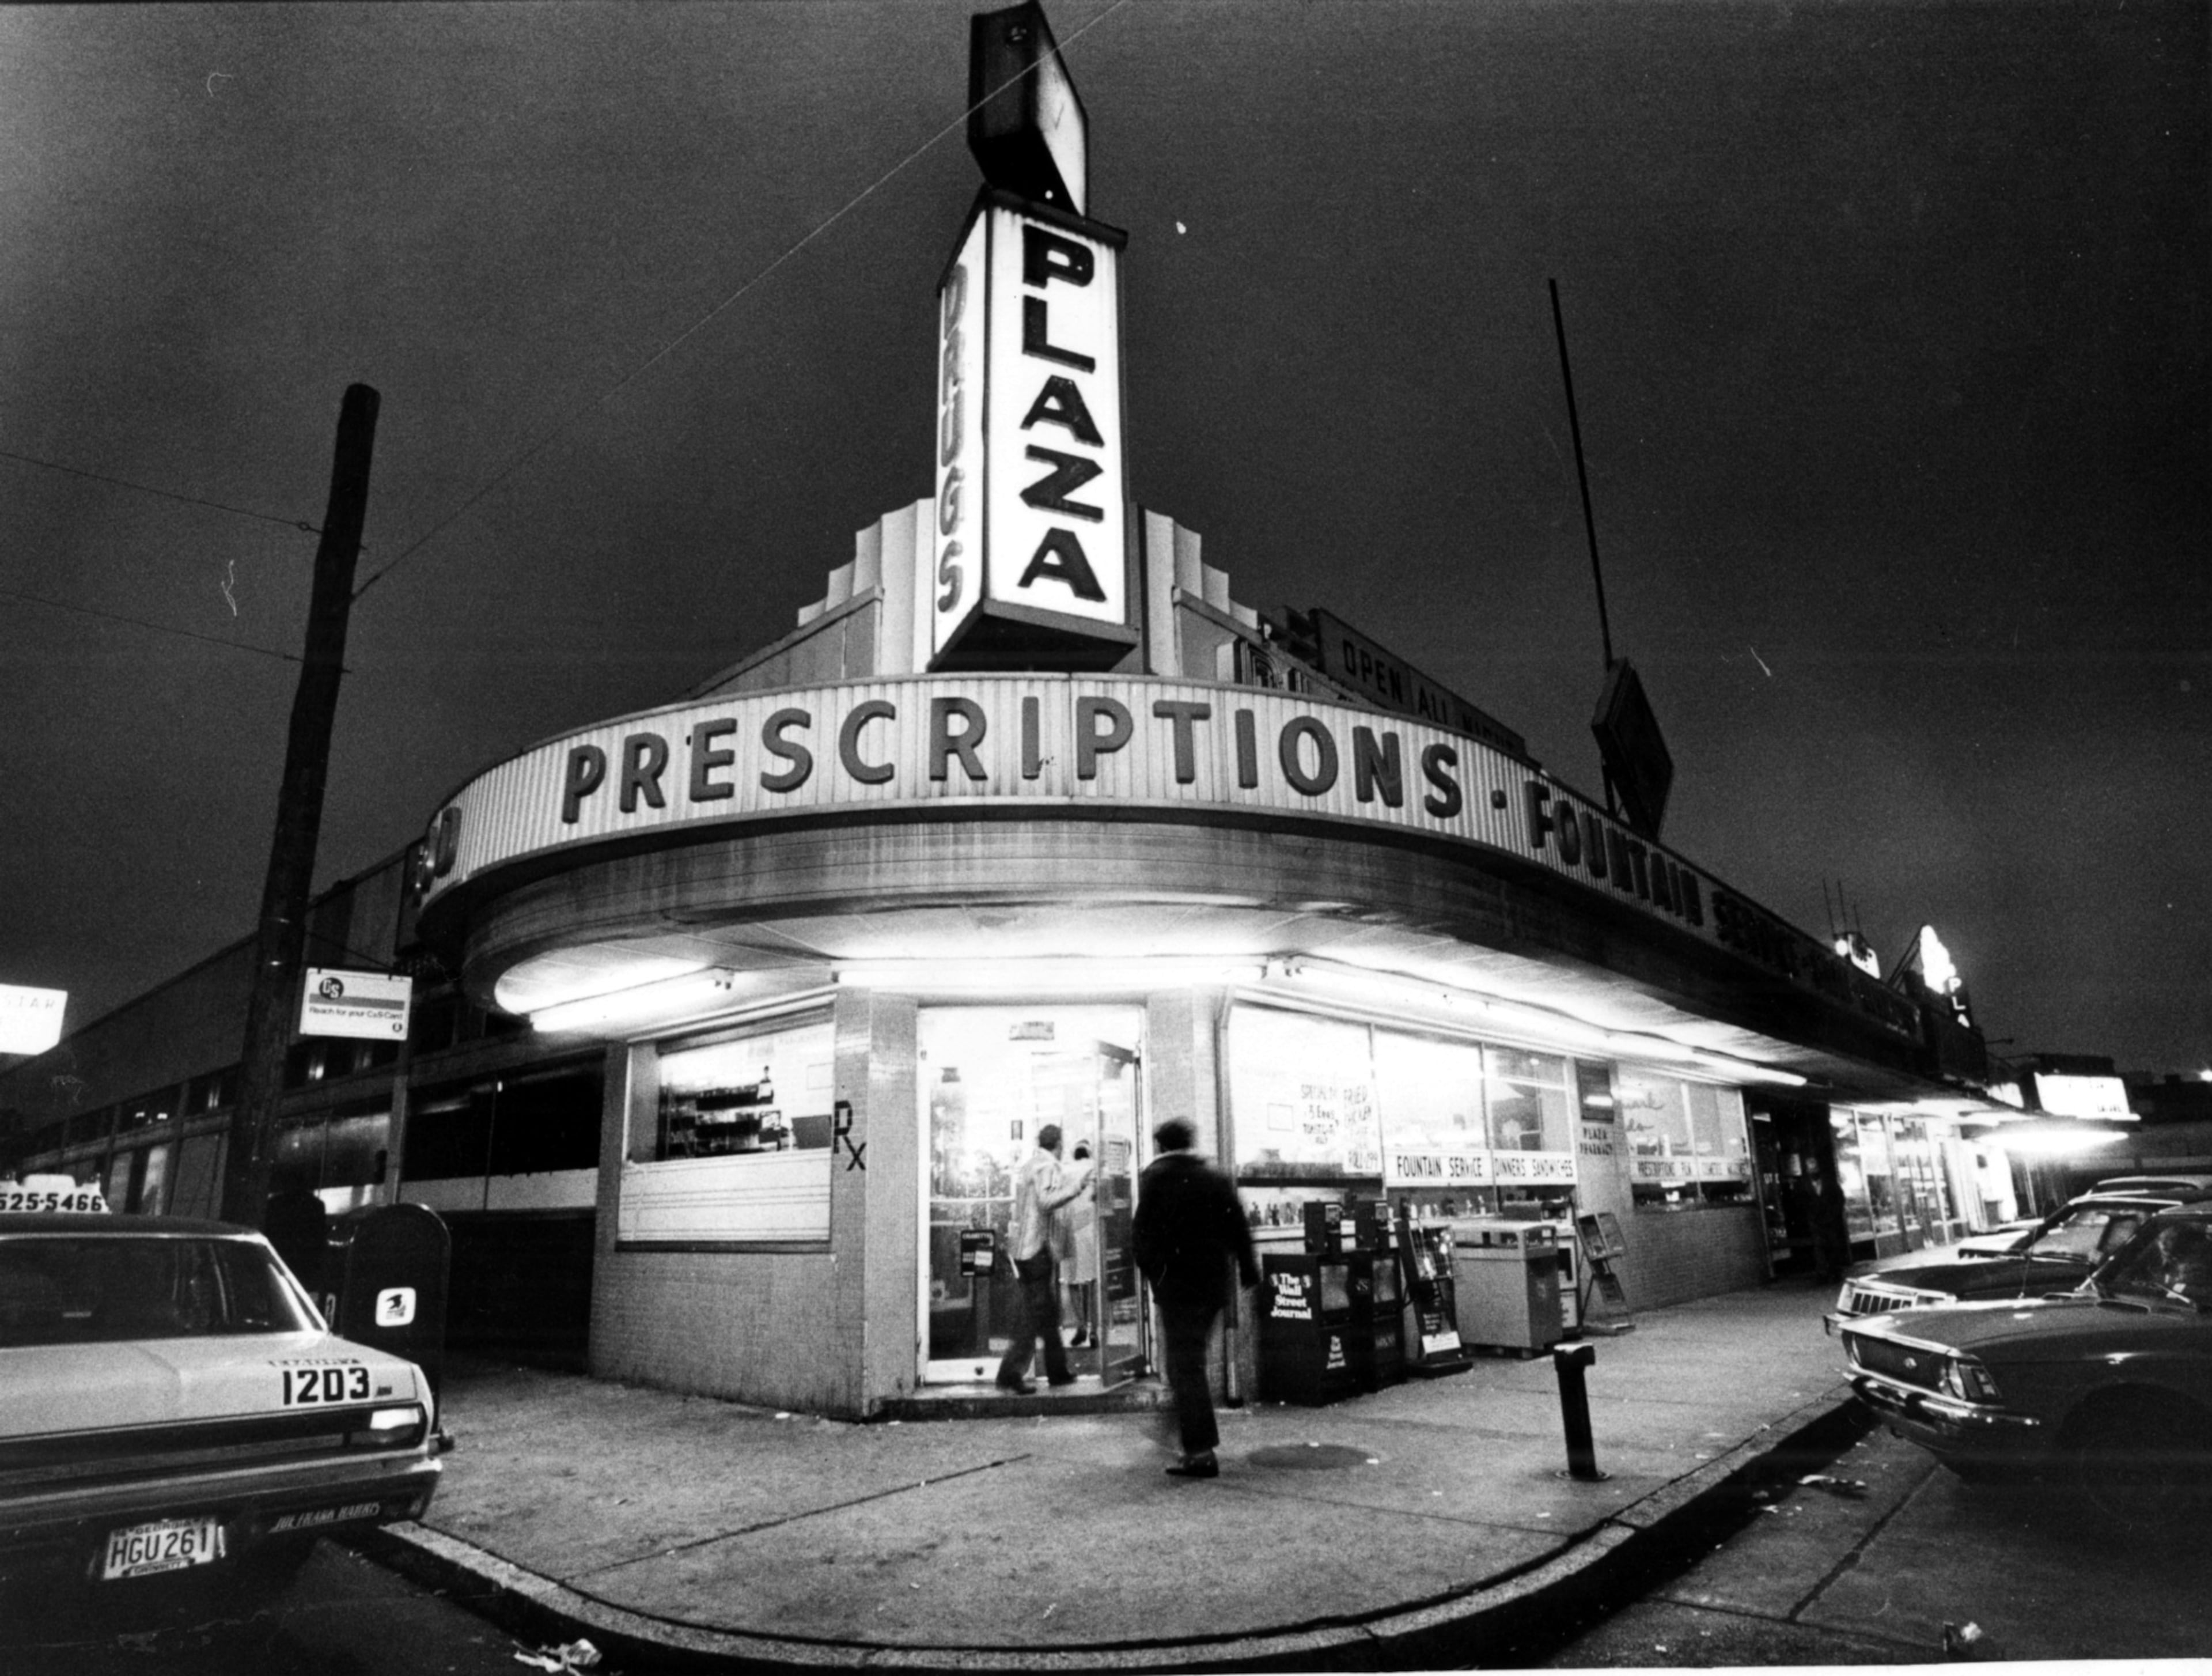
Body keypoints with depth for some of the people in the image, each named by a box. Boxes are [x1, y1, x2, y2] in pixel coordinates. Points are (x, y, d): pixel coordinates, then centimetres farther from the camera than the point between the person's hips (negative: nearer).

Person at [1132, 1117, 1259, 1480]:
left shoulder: (1154, 1177, -7)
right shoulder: (1216, 1178, 5)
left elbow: (1143, 1229, -11)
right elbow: (1238, 1228, 5)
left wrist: (1147, 1267, 3)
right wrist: (1249, 1271, 14)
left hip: (1175, 1281, -5)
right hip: (1213, 1280, 5)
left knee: (1185, 1364, 0)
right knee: (1193, 1360, 20)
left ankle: (1200, 1452, -3)